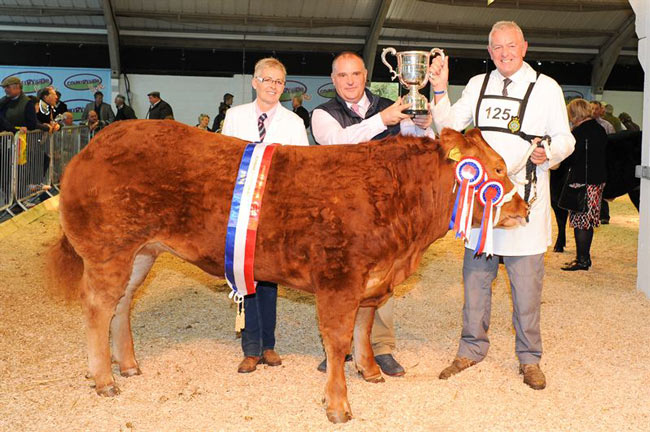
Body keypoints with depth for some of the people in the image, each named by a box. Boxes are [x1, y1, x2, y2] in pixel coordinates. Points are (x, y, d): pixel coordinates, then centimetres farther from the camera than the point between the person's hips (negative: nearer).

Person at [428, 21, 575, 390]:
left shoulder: (546, 87, 3)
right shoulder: (478, 85, 12)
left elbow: (565, 138, 3)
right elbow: (448, 125, 7)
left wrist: (549, 153, -18)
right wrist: (440, 90, -6)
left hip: (525, 197, -3)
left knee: (527, 282, 1)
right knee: (476, 275, 10)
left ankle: (530, 358, 17)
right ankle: (472, 348, 24)